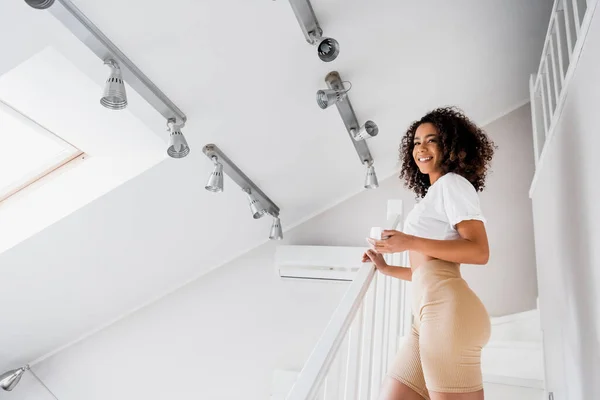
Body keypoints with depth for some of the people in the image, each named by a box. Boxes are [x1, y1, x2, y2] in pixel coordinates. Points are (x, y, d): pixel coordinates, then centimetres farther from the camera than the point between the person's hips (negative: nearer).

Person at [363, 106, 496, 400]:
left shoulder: (452, 183, 3)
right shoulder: (434, 198, 30)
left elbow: (479, 252, -11)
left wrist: (411, 243, -15)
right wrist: (386, 268, 28)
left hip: (447, 309, -10)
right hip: (429, 314, 10)